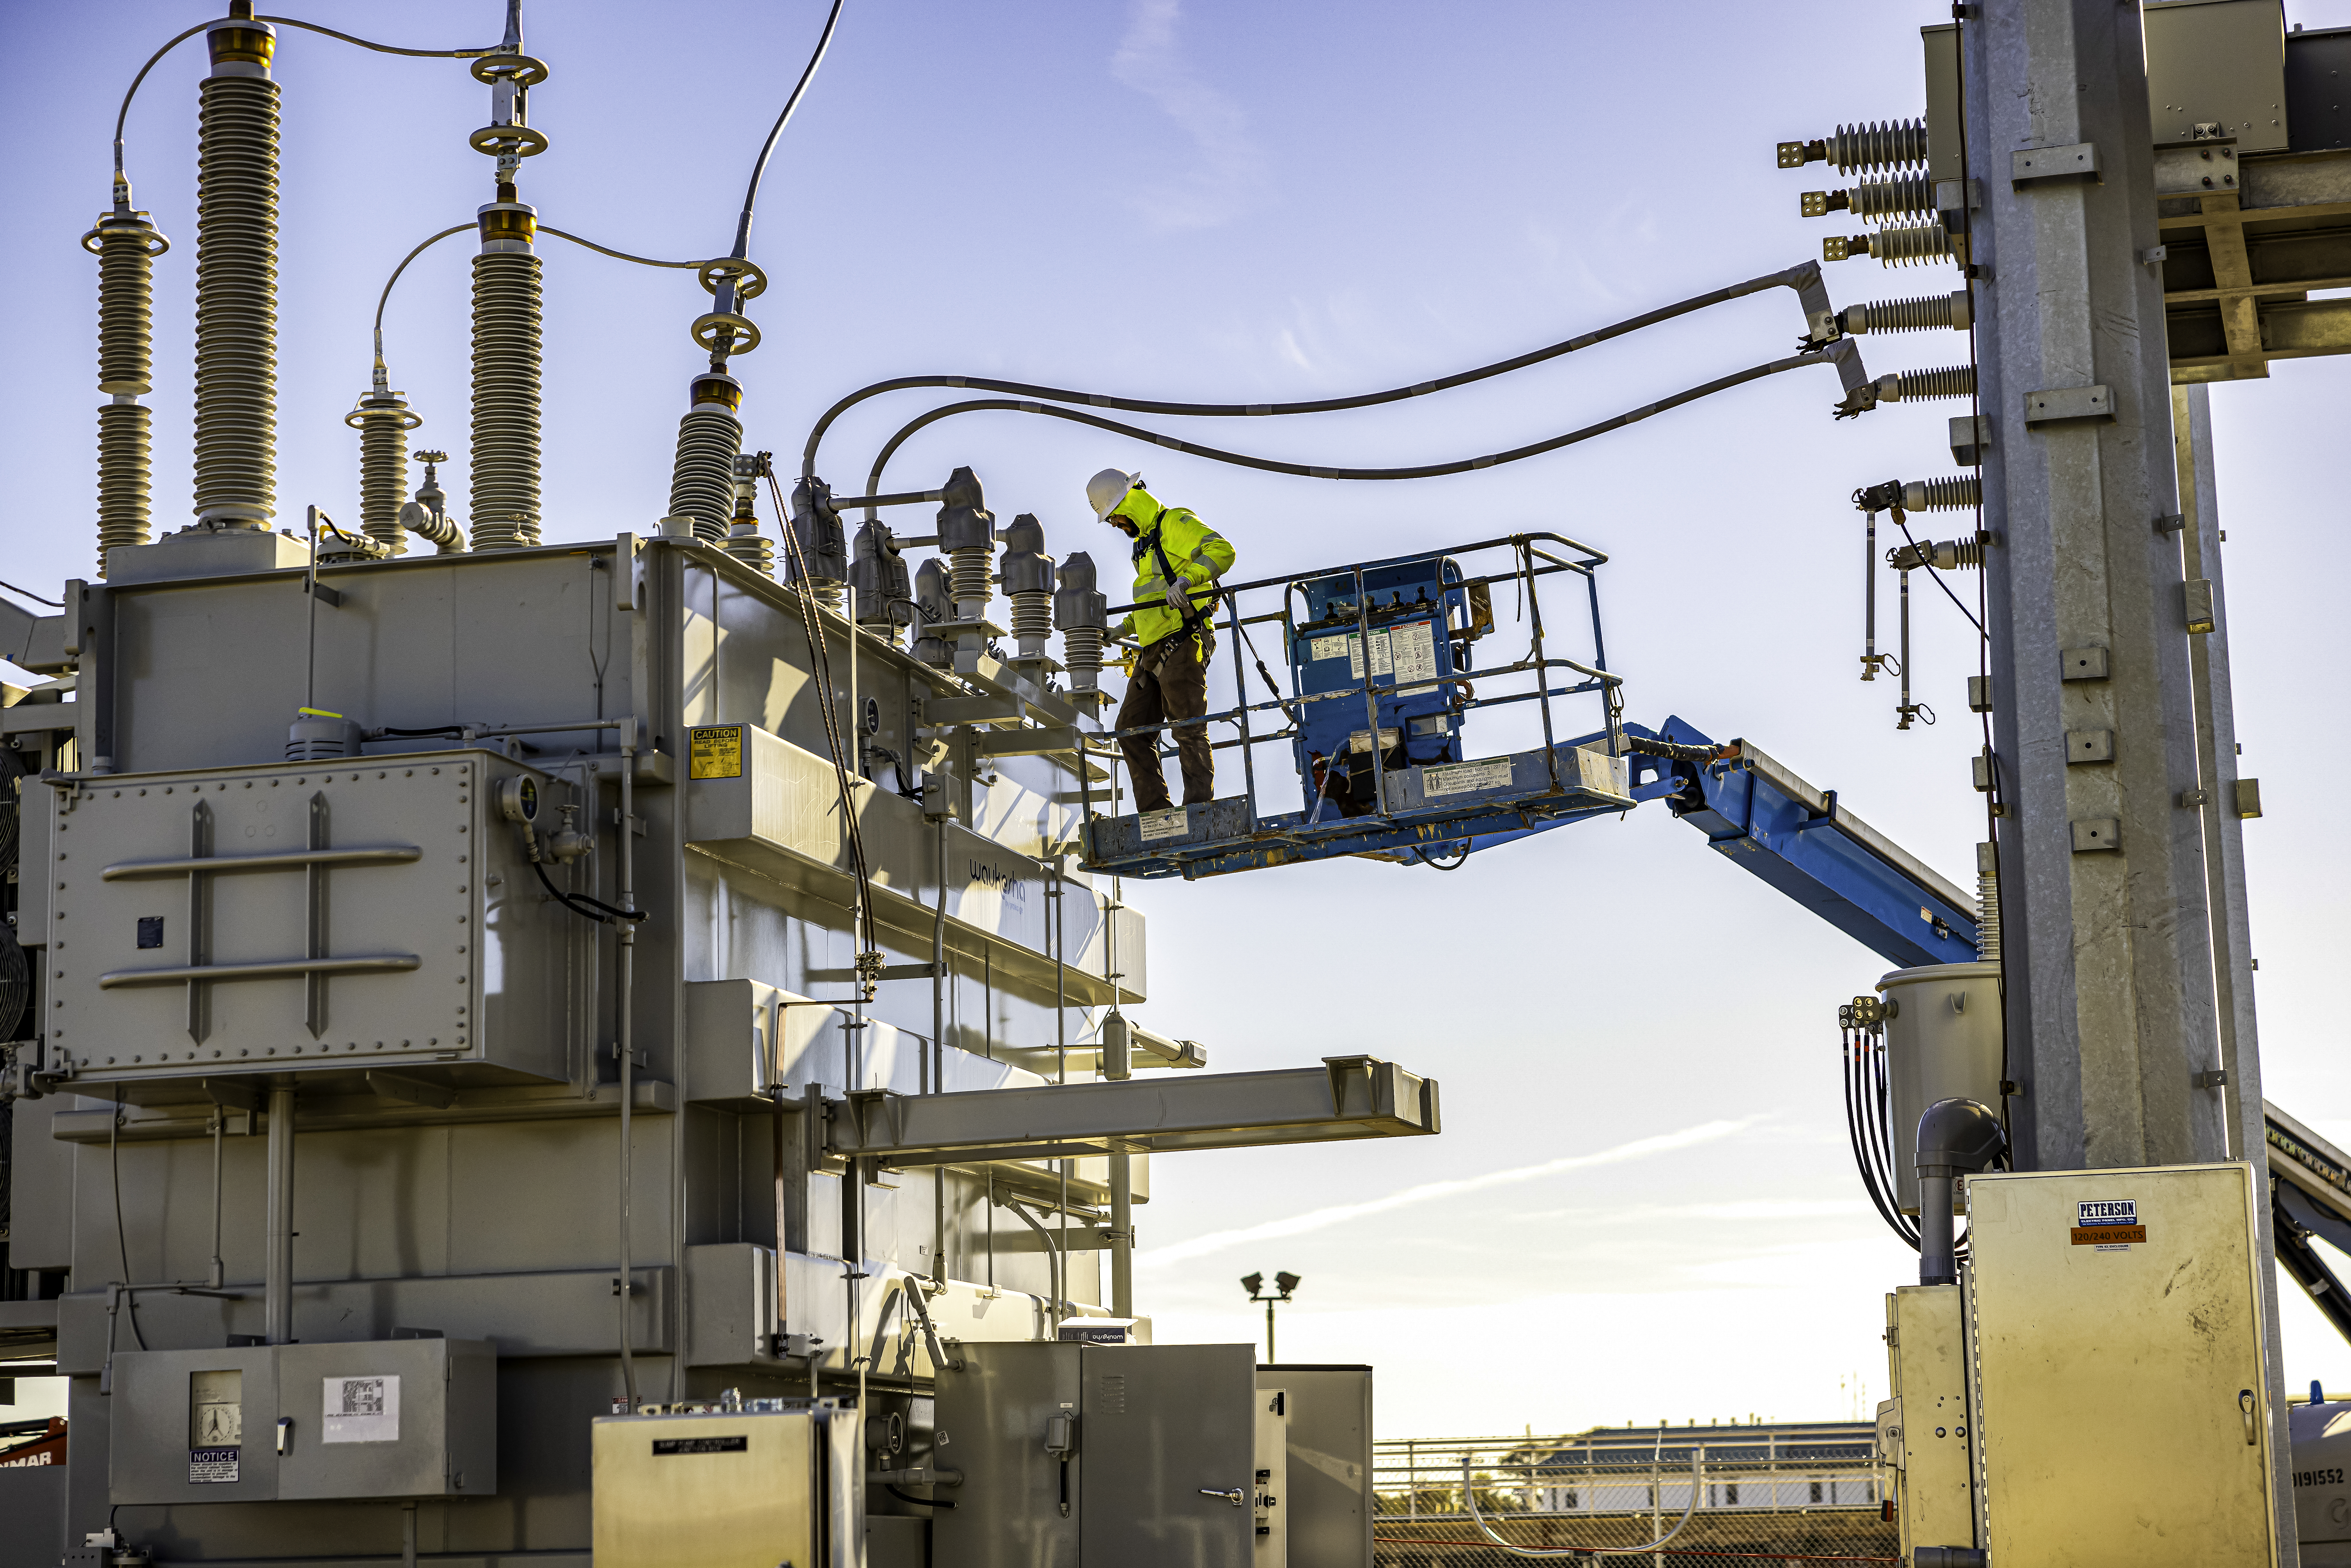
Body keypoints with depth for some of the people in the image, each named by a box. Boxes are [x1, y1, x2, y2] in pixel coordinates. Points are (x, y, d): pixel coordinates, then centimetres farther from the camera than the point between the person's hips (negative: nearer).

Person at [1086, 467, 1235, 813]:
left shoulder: (1176, 524, -3)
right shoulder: (1144, 544, 26)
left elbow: (1222, 551, -20)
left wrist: (1187, 579, -34)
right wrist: (1127, 627, 23)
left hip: (1183, 643, -10)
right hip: (1153, 652, 10)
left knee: (1188, 729, -12)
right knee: (1132, 730, 6)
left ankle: (1200, 804, -13)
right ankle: (1154, 813, 7)